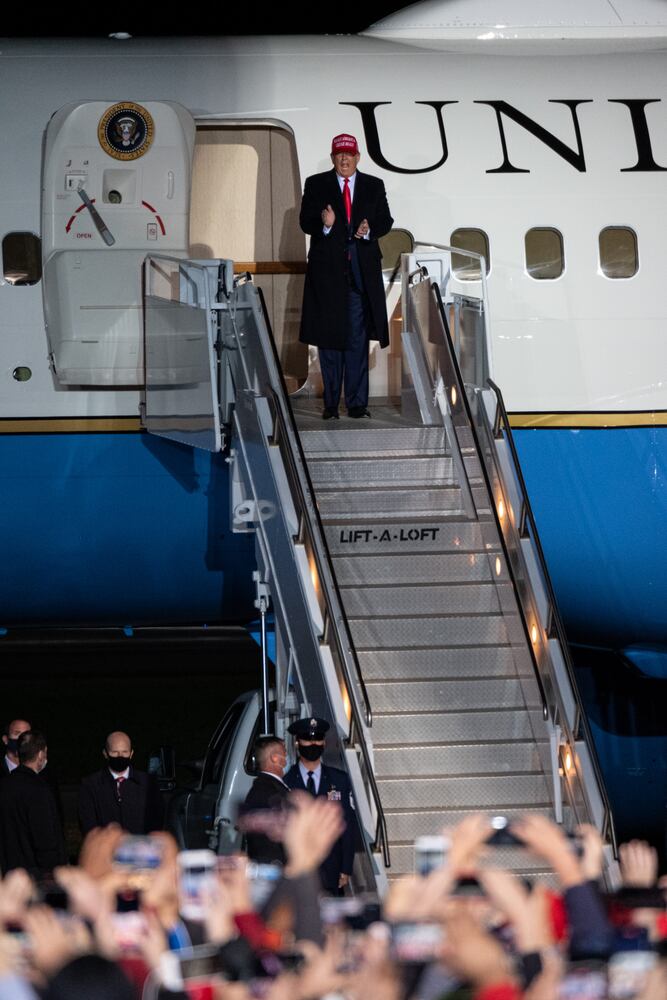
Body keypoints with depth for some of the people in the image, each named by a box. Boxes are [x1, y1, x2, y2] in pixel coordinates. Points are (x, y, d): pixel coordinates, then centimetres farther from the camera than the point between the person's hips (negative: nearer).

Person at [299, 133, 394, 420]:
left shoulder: (374, 186, 11)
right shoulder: (316, 185, 6)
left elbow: (385, 220, 8)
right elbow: (306, 222, -2)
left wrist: (369, 230, -12)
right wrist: (324, 224, -23)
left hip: (362, 268, 1)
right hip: (327, 268, -1)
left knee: (358, 336, 0)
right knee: (329, 337, 1)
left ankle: (357, 403, 3)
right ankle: (331, 404, 6)